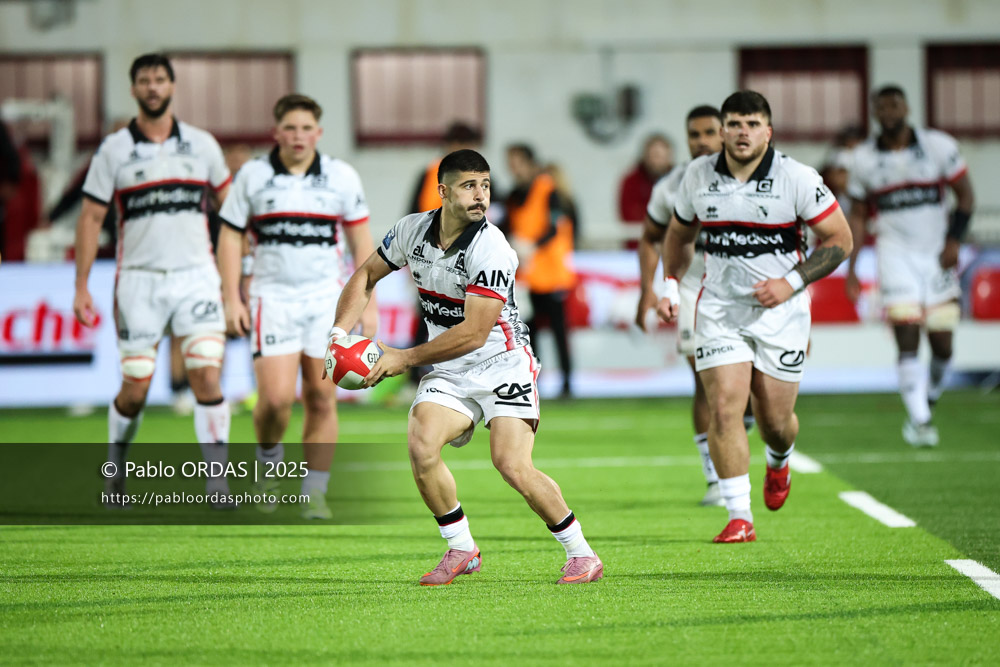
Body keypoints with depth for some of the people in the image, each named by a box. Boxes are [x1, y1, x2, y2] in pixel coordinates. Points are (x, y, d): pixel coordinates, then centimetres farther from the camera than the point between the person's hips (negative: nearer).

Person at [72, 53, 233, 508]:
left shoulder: (201, 145, 7)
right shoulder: (113, 150, 2)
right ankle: (115, 471, 25)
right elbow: (91, 218, 4)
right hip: (139, 279, -1)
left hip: (195, 275, 1)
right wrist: (81, 286, -1)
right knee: (134, 390, 0)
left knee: (207, 377, -13)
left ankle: (217, 478, -7)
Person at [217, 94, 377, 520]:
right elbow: (230, 237, 5)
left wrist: (368, 304, 4)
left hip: (326, 297, 1)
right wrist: (232, 299, -4)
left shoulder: (342, 177, 3)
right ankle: (269, 461, 16)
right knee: (276, 398, -13)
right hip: (272, 297, -1)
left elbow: (361, 243, 8)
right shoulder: (252, 176, 1)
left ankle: (315, 493, 8)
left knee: (322, 400, -1)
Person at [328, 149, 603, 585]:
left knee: (513, 466, -22)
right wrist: (340, 331, 1)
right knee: (421, 446, -21)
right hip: (448, 372, 5)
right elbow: (367, 275, 15)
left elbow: (473, 334, -23)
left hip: (503, 365, -5)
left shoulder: (491, 250, -21)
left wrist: (405, 359, -18)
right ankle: (462, 551, -2)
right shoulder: (412, 230, -2)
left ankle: (581, 554, -3)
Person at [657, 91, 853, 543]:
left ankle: (778, 463, 44)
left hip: (781, 314, -1)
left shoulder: (798, 179, -10)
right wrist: (670, 287, 6)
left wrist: (792, 282, -14)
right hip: (719, 309, 2)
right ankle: (739, 517, -9)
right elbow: (679, 235, 18)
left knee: (775, 420, 5)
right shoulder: (698, 176, 0)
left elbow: (839, 239, -4)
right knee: (724, 408, -14)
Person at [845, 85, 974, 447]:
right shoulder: (865, 159, 2)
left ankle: (930, 396, 30)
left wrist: (954, 239, -7)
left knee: (941, 341, 2)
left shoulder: (938, 146, -2)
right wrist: (851, 269, 5)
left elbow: (965, 193, 5)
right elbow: (857, 216, 9)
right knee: (907, 338, -14)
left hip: (936, 253, 1)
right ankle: (918, 419, -12)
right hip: (895, 251, 0)